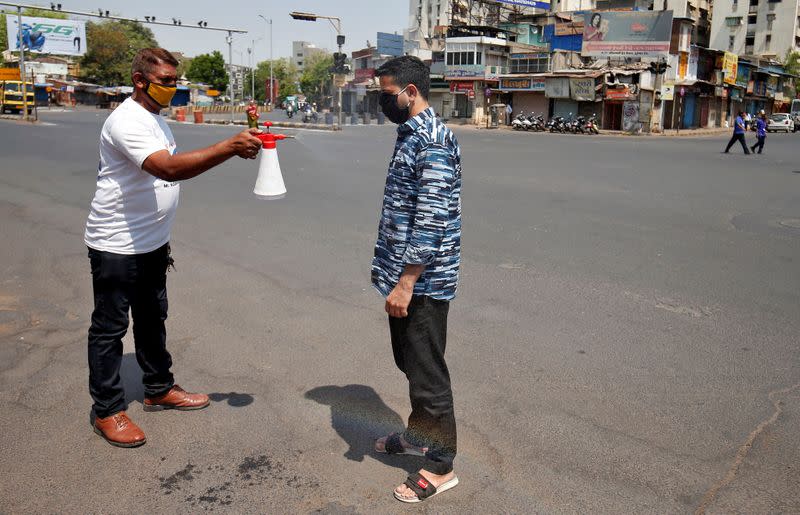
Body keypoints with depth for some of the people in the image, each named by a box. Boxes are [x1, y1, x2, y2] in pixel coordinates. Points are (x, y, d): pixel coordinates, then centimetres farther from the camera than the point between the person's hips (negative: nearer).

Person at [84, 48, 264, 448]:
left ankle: (159, 390, 33)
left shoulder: (155, 118, 11)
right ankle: (107, 411, 14)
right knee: (110, 328, 2)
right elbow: (168, 168, -37)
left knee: (152, 319, 18)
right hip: (117, 245, -9)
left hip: (152, 243, 9)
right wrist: (230, 147, -44)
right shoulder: (127, 122, -21)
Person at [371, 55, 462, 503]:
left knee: (428, 370, 1)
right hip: (405, 274, 10)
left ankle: (441, 465, 16)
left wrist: (406, 283, -24)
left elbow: (431, 220, -24)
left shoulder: (434, 141, -18)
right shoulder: (412, 134, 13)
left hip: (422, 280, -10)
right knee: (409, 361, 22)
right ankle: (419, 434, 40)